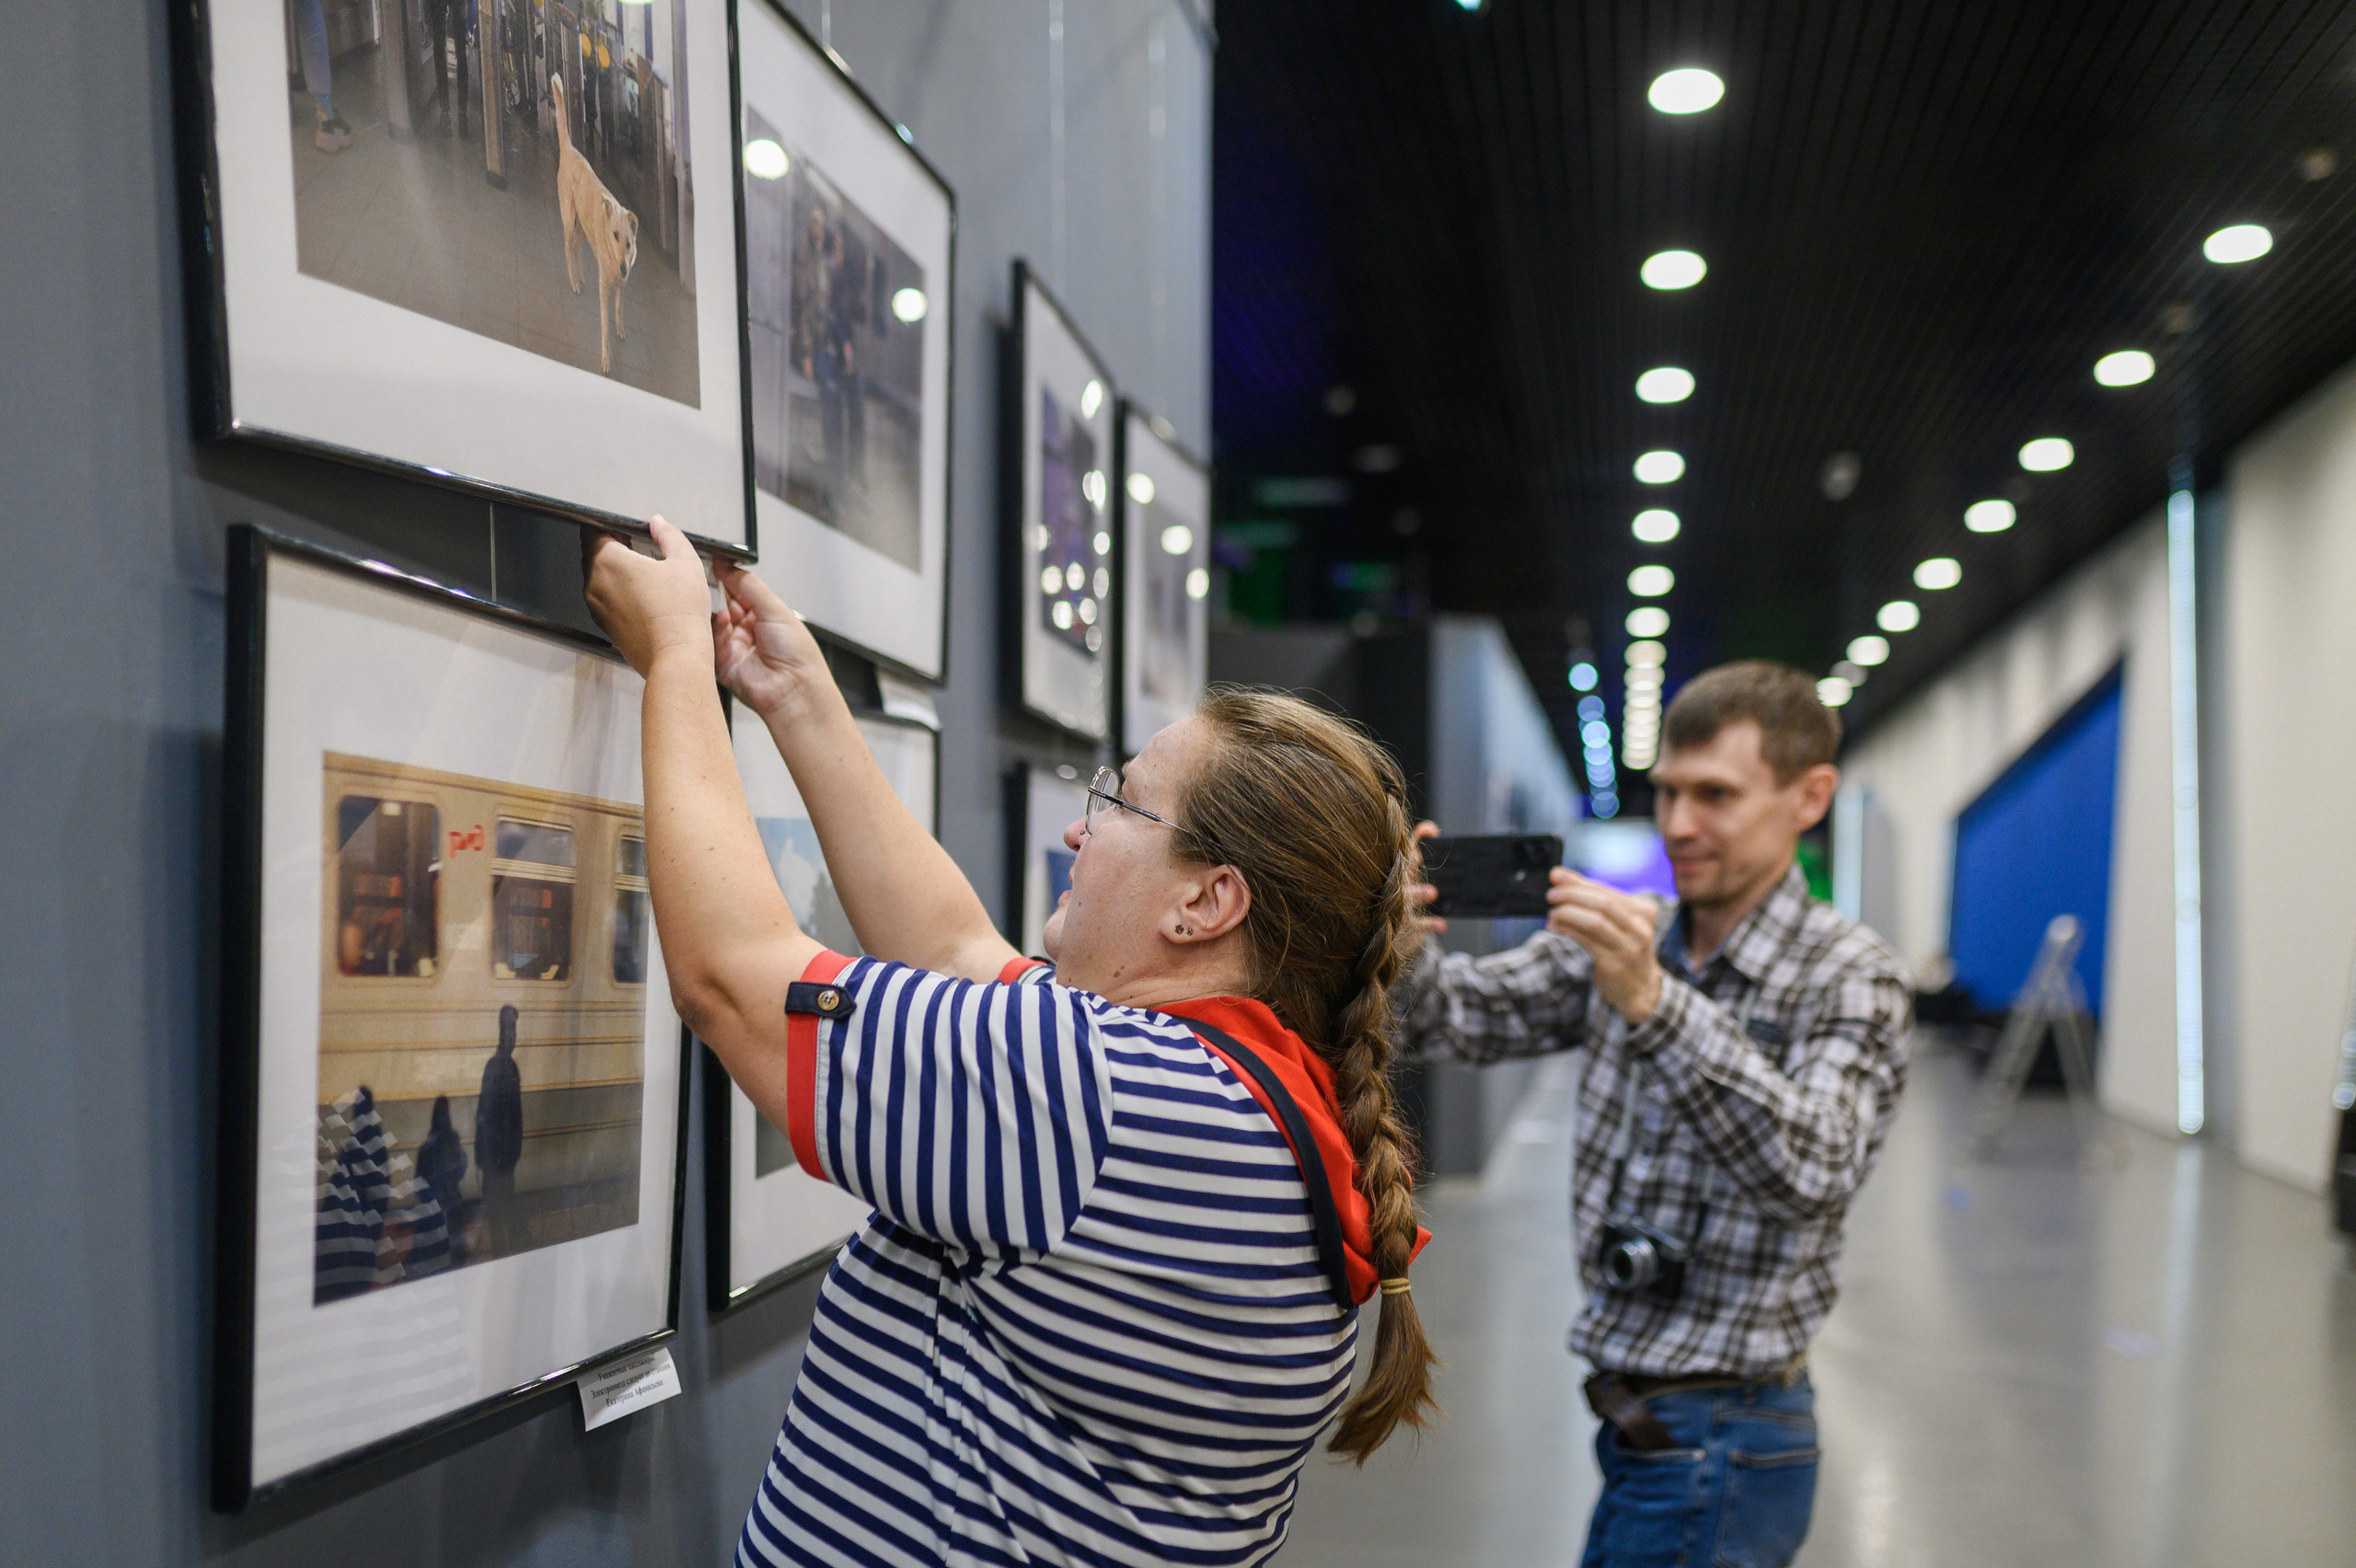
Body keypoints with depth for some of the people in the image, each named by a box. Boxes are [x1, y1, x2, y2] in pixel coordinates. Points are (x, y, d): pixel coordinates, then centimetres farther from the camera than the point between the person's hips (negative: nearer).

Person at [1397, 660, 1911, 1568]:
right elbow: (1455, 1017, -4)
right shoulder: (1629, 945, 6)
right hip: (1635, 1415, 6)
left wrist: (1654, 1004, -38)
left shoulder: (1847, 977, -11)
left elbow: (1815, 1169, -28)